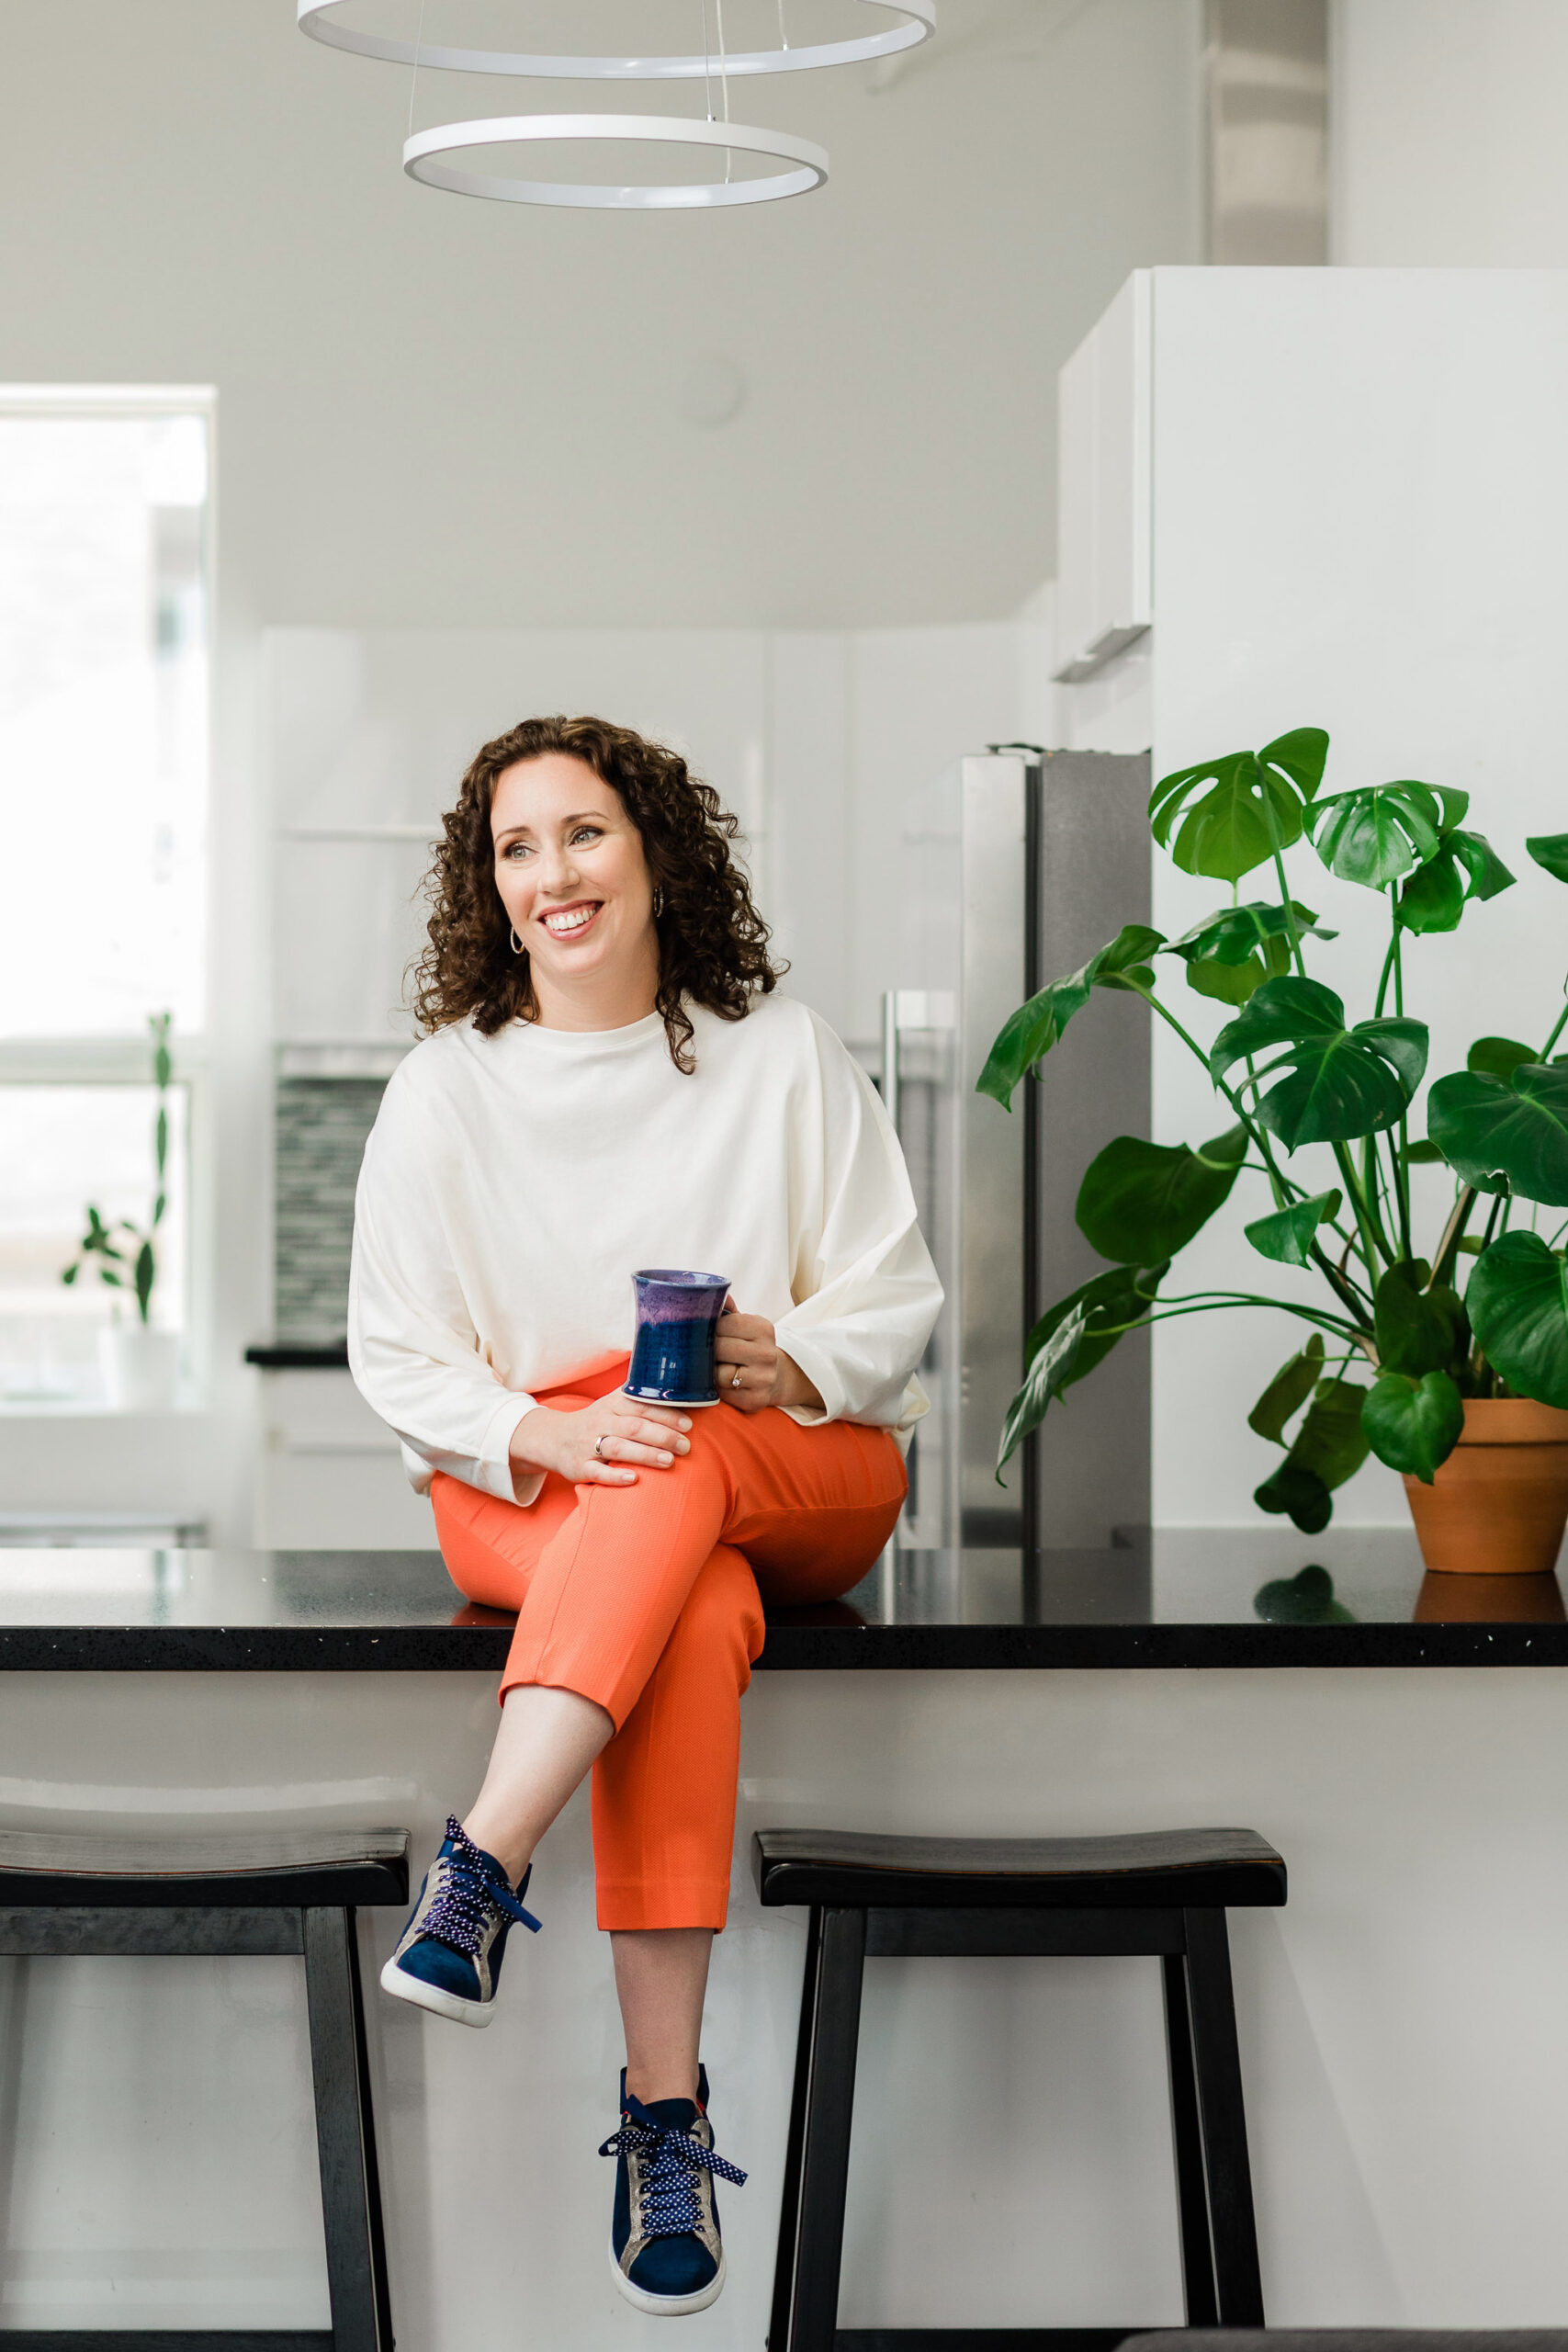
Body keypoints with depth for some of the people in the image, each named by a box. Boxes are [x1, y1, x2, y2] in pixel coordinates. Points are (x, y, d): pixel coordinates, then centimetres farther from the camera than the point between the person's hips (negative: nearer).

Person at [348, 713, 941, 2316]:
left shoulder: (781, 1056, 4)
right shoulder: (446, 1087, 2)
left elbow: (897, 1297, 4)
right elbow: (393, 1349, 1)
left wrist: (792, 1360, -19)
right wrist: (544, 1432, -18)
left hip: (804, 1476, 1)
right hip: (522, 1493, 0)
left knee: (680, 1460, -38)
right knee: (697, 1613, -36)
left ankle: (480, 1869, -49)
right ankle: (665, 2110, -42)